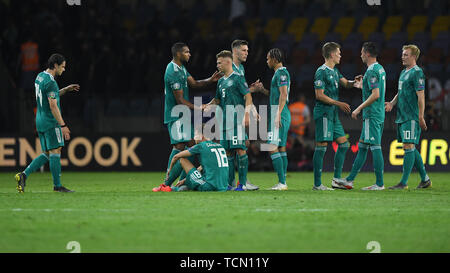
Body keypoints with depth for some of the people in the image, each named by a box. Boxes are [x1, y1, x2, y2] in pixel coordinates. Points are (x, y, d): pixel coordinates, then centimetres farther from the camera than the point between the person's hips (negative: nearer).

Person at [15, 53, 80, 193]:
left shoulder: (40, 77, 13)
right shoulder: (50, 82, -17)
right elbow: (53, 106, -21)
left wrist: (66, 89, 20)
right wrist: (63, 125, -20)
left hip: (40, 121, 9)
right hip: (51, 122, -9)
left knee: (47, 154, 11)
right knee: (55, 152, -4)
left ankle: (24, 174, 0)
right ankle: (57, 185, -1)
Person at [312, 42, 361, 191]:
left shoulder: (335, 71, 17)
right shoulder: (322, 71, -11)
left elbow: (346, 83, 17)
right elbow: (319, 95, -16)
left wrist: (354, 81, -6)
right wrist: (338, 103, -16)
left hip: (333, 114, 10)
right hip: (323, 113, -10)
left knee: (343, 144, 9)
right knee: (321, 146, -9)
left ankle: (336, 179, 14)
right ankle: (317, 183, -7)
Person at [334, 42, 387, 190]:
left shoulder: (372, 71, -15)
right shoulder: (380, 69, 15)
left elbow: (375, 95, -22)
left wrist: (359, 108, -17)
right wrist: (362, 86, 33)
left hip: (372, 115, -10)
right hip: (379, 115, 10)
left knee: (375, 147, -7)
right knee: (362, 147, 12)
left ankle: (379, 183, -6)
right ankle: (350, 180, 17)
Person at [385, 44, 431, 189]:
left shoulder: (417, 73, -10)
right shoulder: (403, 72, 18)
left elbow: (421, 96, -15)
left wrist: (421, 117, -19)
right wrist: (392, 103, 6)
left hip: (412, 117, -10)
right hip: (402, 116, 10)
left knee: (408, 146, -10)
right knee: (411, 148, 11)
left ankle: (404, 182, -11)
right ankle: (425, 179, 20)